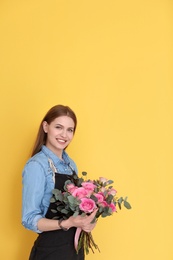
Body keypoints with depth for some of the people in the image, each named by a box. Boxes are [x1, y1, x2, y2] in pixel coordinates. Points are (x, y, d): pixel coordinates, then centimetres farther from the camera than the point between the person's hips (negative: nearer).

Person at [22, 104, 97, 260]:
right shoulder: (36, 165, -17)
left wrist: (88, 219, -8)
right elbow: (29, 220, -19)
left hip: (76, 246, 6)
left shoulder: (71, 164, 3)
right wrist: (66, 223, -32)